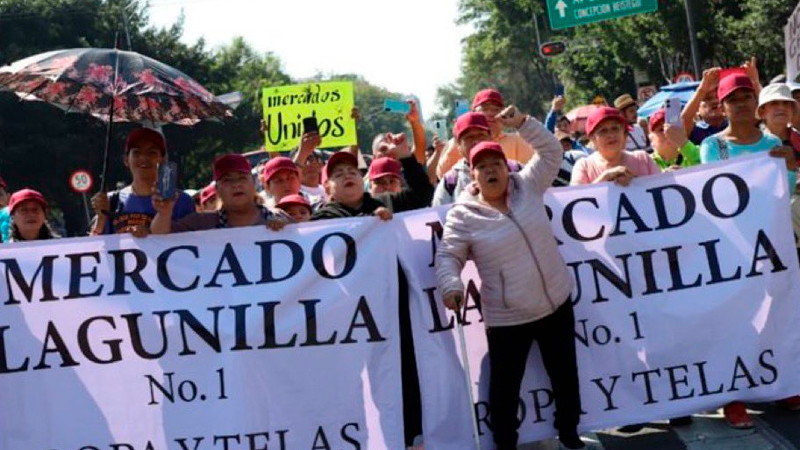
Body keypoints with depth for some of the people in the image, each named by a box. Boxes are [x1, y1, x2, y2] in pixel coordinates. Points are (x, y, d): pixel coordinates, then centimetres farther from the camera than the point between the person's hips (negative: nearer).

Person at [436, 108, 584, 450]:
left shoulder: (528, 187, 0)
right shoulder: (463, 215, -9)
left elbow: (552, 152, 4)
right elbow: (448, 255, -9)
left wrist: (522, 123, -8)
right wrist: (452, 285, -28)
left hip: (556, 304, 4)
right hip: (507, 318, -3)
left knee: (565, 374, 17)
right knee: (505, 385, 5)